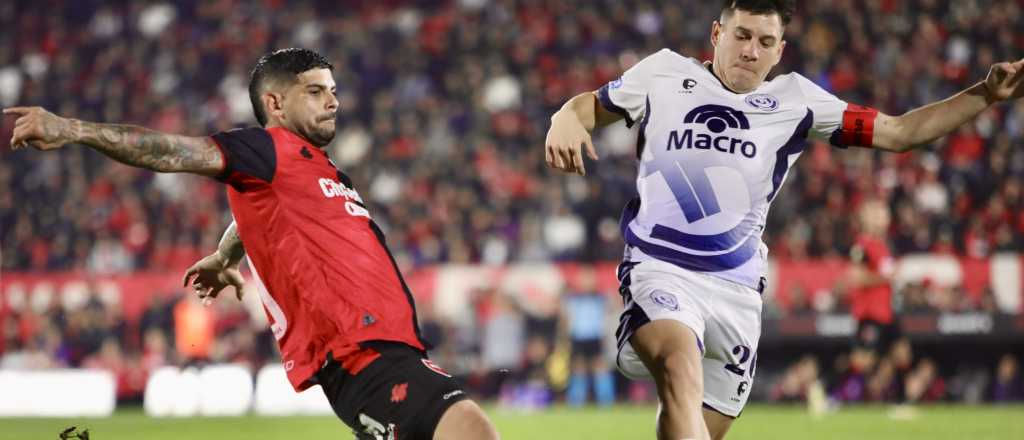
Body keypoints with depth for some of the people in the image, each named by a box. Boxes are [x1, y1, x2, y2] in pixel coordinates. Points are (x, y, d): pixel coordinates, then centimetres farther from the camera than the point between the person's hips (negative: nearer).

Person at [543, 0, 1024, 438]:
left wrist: (985, 95, 0)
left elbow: (900, 131, 9)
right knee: (682, 371, -33)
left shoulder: (794, 100, 8)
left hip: (736, 290, 4)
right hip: (660, 270, -4)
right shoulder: (664, 74, 5)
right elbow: (591, 105, 20)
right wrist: (565, 122, -4)